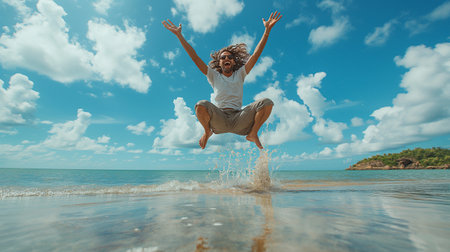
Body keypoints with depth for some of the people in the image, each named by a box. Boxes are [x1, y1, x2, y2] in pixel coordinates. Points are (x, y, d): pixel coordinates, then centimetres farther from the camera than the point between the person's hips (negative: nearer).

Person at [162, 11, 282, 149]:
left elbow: (256, 54, 8)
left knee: (267, 103, -21)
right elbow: (194, 57, 9)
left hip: (239, 120, 1)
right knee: (201, 105, -31)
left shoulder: (239, 74, 16)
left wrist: (267, 30, 1)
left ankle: (253, 134, 3)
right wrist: (179, 35, 4)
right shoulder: (214, 76, 14)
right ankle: (207, 132, 3)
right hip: (219, 120, 0)